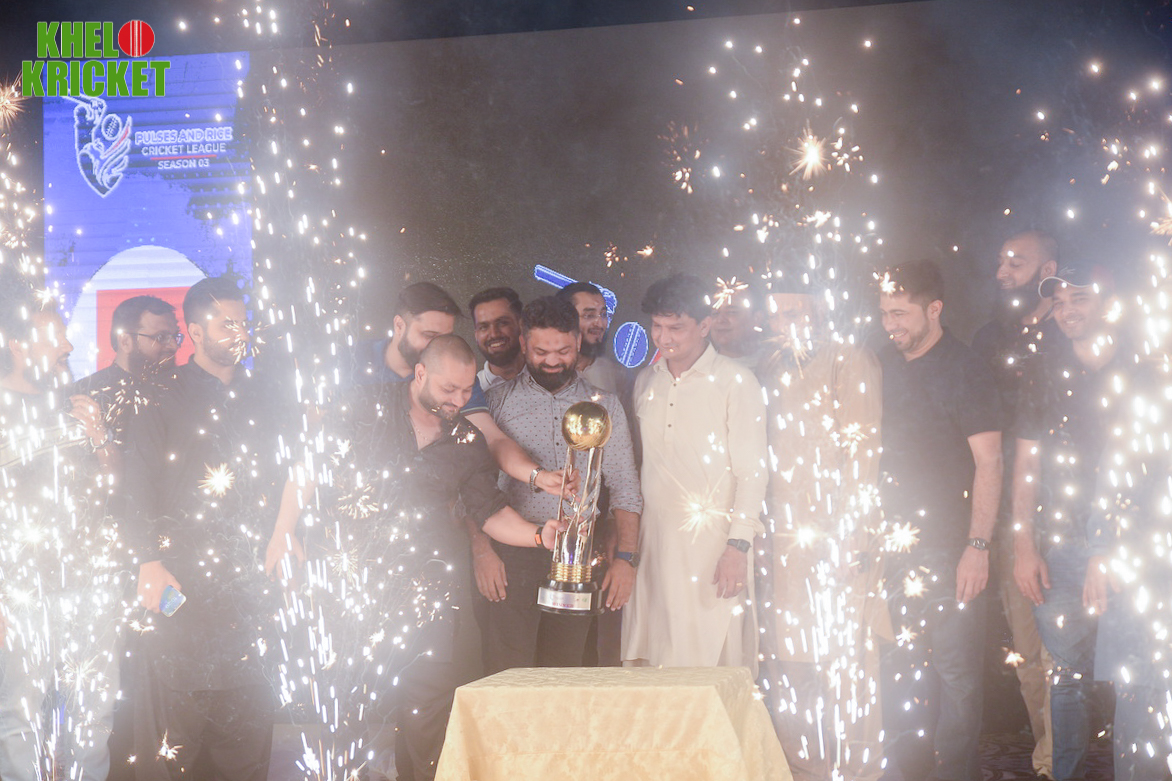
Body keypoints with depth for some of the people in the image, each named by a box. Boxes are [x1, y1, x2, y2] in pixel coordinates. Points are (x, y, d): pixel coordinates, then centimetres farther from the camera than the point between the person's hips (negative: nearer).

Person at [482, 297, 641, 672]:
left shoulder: (604, 406, 13)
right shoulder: (497, 401, 7)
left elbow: (624, 489, 11)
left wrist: (626, 557, -1)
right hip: (514, 554, -2)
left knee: (565, 670, 3)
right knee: (509, 670, -10)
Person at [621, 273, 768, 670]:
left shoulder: (735, 381, 0)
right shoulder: (646, 381, 15)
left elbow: (751, 470, -3)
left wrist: (739, 544, -11)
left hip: (713, 544, -4)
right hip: (652, 543, 4)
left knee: (712, 655, -8)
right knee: (648, 657, -1)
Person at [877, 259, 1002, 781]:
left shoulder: (962, 371, -7)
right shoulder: (884, 365, 9)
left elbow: (988, 461, -10)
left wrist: (978, 545, -16)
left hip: (949, 545, -5)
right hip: (893, 539, 5)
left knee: (955, 668, 0)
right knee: (899, 661, 10)